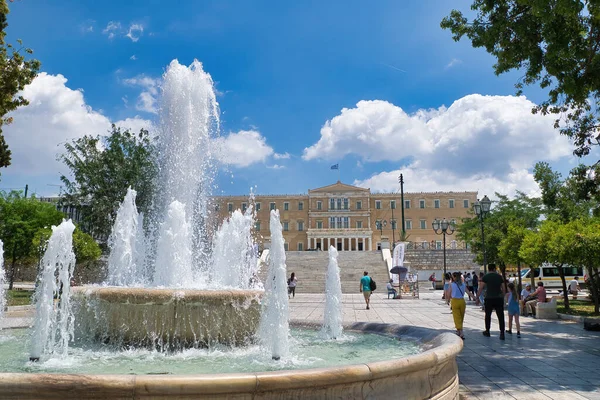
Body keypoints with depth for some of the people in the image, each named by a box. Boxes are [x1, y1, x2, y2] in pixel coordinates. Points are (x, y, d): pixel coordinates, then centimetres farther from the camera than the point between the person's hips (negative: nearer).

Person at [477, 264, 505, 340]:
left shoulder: (485, 276, -3)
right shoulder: (499, 276, 6)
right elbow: (503, 289, 9)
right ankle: (502, 333, -5)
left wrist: (477, 298, -1)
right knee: (500, 316, 1)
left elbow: (481, 288, -6)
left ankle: (487, 332, 24)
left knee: (488, 315, 13)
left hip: (489, 299, -1)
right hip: (499, 299, 1)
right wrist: (503, 297, 21)